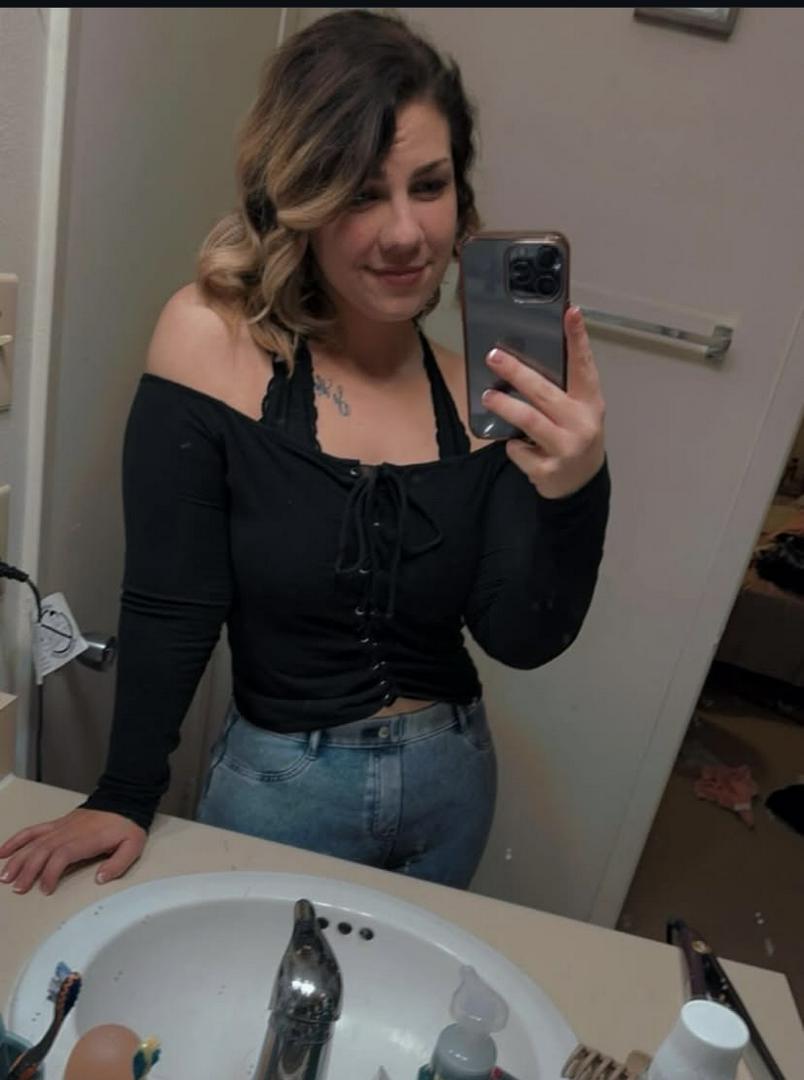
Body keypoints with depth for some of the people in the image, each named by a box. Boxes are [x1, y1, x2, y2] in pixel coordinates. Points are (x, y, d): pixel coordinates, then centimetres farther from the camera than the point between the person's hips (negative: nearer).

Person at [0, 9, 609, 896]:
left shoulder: (480, 393, -10)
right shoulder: (213, 340, -17)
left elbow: (524, 640, -13)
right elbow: (168, 608, -14)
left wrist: (575, 492, -29)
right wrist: (126, 796, -10)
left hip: (452, 780, 4)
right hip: (281, 786, -3)